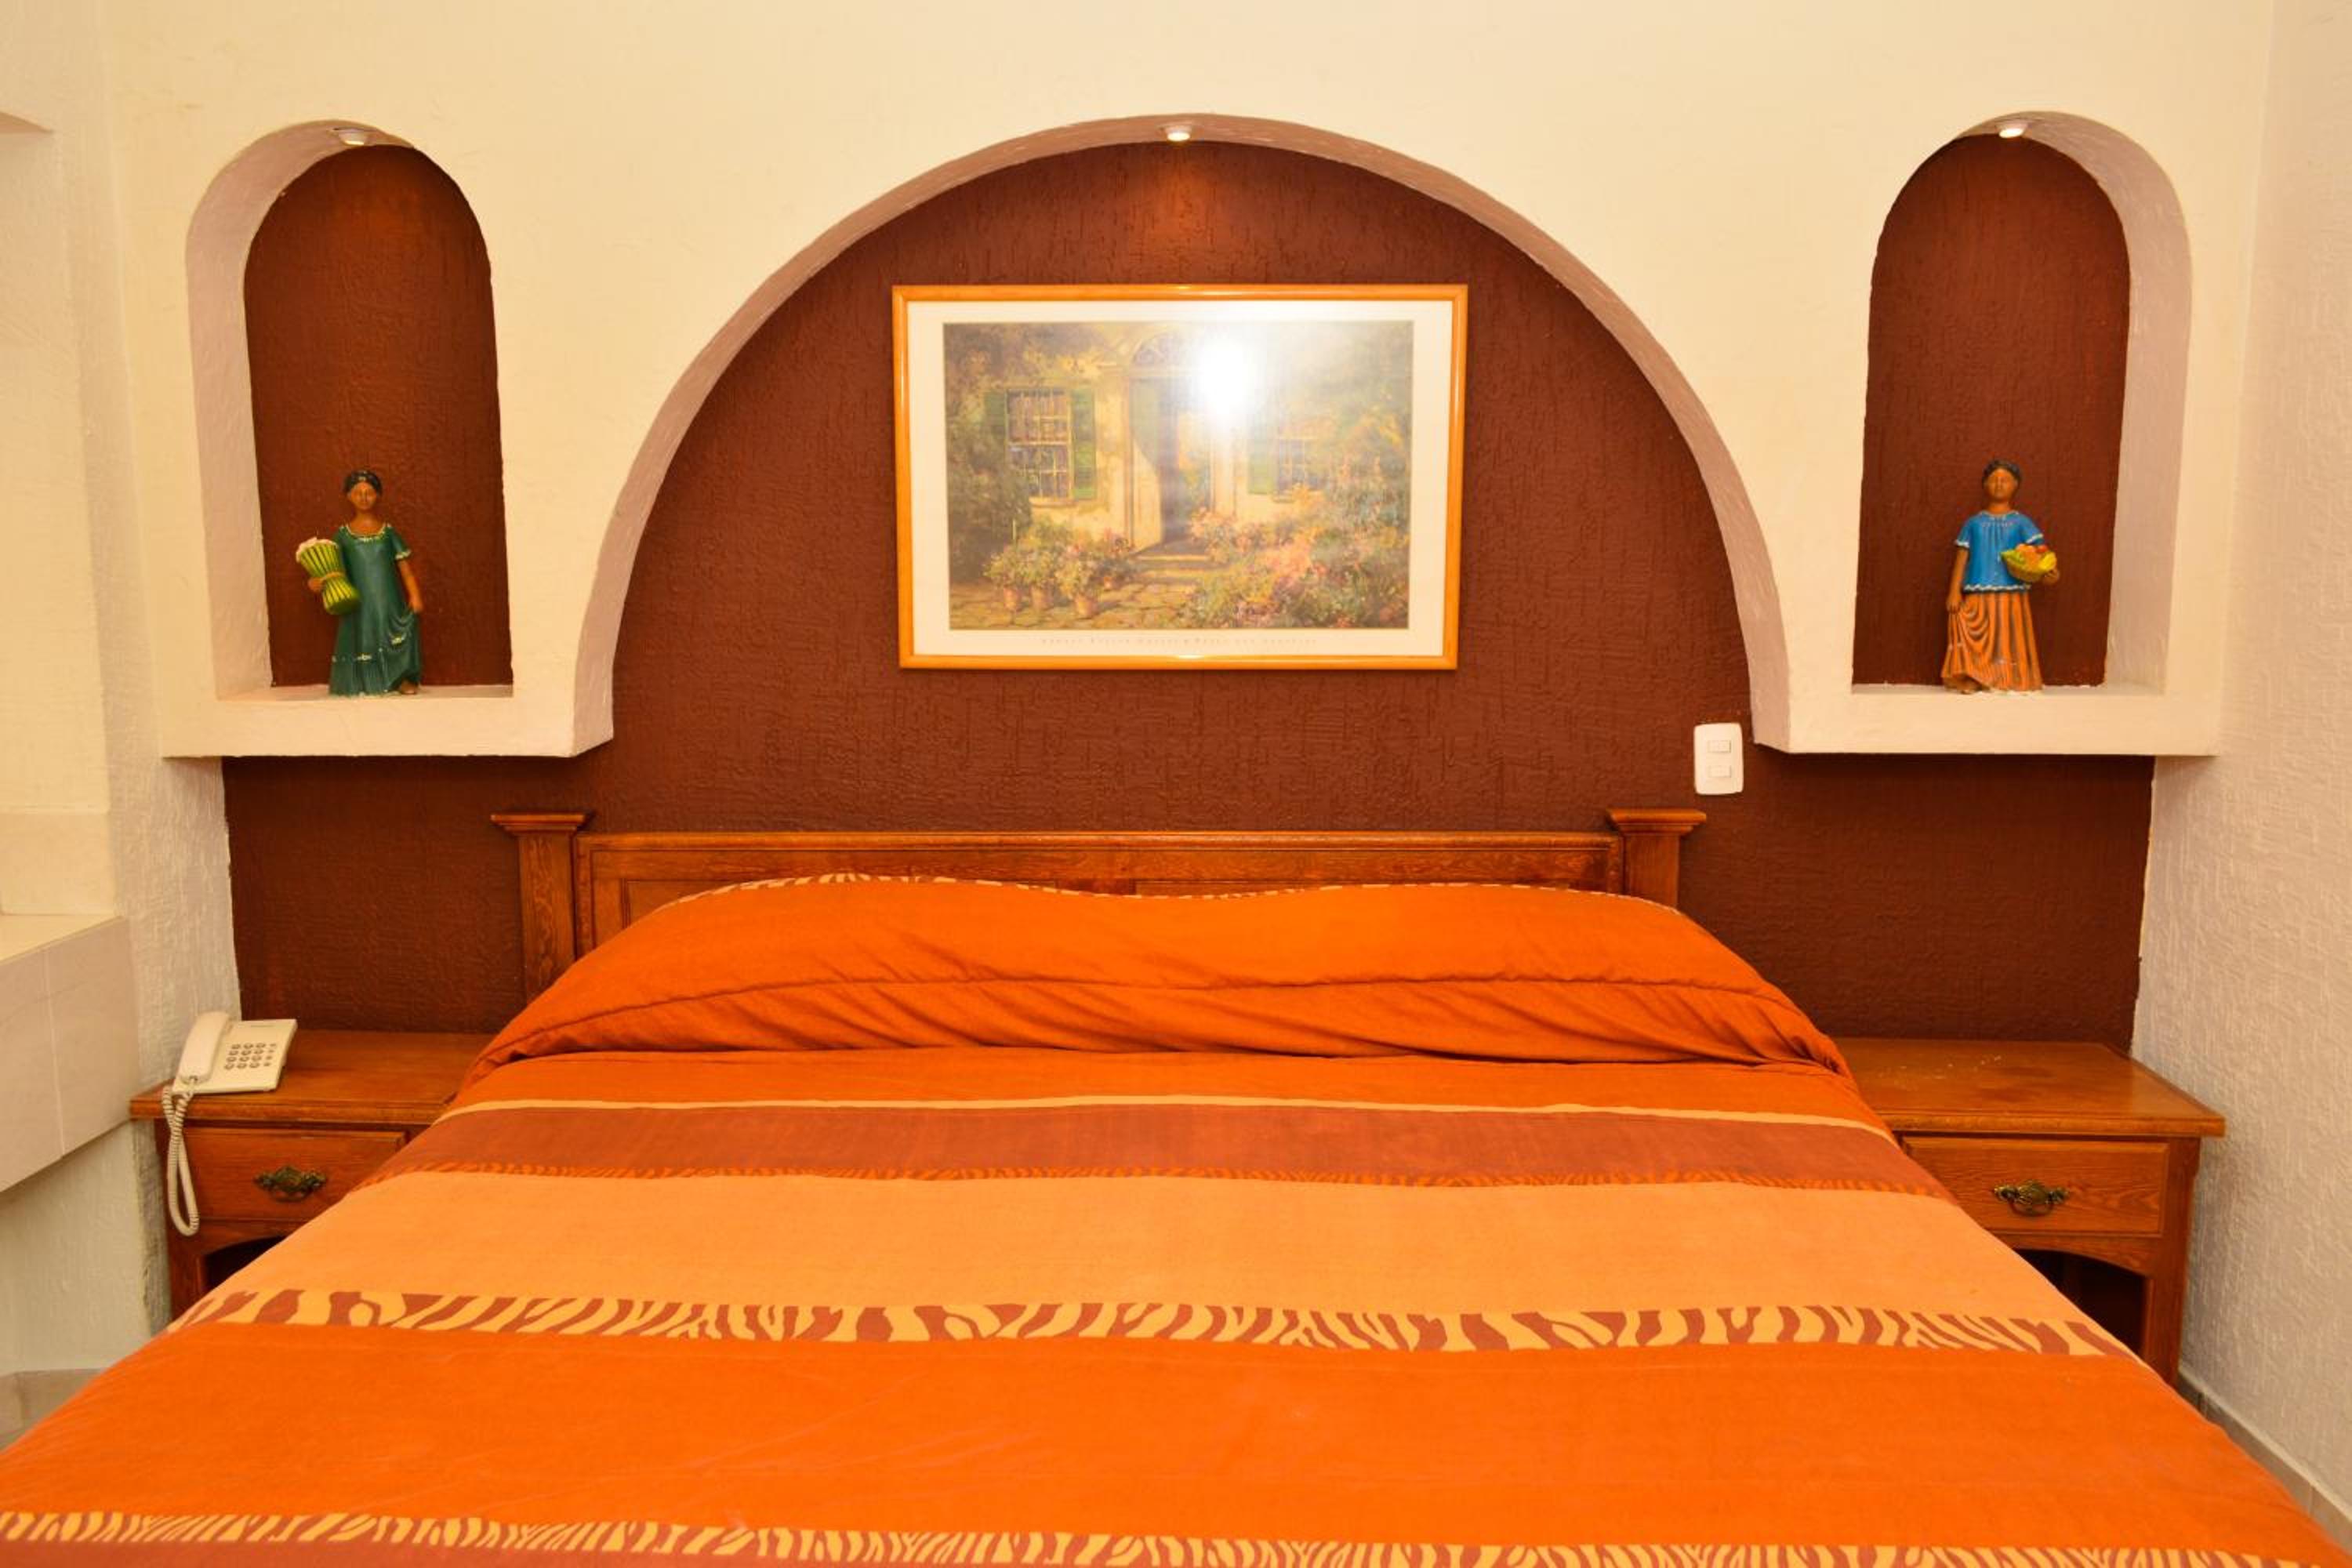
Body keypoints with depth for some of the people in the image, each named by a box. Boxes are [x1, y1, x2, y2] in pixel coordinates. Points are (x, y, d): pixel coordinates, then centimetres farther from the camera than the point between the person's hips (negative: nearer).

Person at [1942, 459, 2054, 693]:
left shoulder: (2021, 522, 7)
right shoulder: (1974, 523, 10)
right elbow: (1962, 557, 7)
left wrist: (2047, 570, -23)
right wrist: (1954, 591, -2)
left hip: (2011, 595, 0)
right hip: (1978, 596, 0)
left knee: (2007, 640, -2)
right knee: (1977, 643, -7)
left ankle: (2008, 682, 2)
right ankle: (1973, 680, -3)